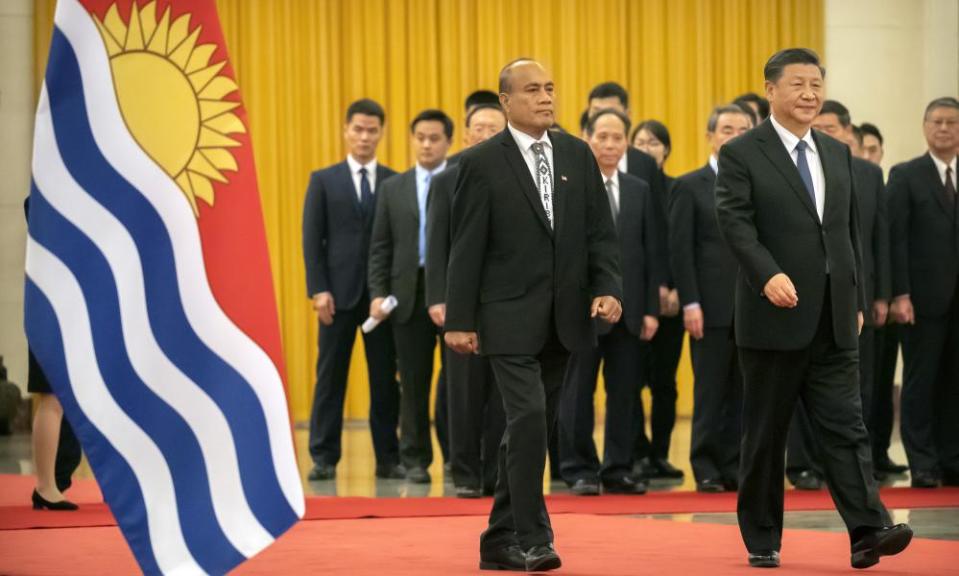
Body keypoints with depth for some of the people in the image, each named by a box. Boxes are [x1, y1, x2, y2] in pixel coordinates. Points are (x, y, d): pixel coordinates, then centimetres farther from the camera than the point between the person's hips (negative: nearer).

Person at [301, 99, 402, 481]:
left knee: (385, 378, 4)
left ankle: (387, 458, 9)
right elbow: (312, 239, 2)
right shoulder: (323, 181, 6)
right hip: (339, 293, -1)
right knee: (331, 376, 2)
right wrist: (318, 290, -8)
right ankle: (323, 457, 6)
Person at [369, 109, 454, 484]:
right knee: (414, 382, 5)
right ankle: (416, 459, 11)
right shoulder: (393, 188, 11)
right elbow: (380, 246, 10)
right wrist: (378, 292, -1)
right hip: (410, 294, 2)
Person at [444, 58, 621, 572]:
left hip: (563, 318, 5)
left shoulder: (577, 155, 8)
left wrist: (608, 287, -8)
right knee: (529, 417, -16)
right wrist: (459, 319, -8)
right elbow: (466, 247, -5)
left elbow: (600, 231, 8)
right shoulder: (482, 163, -5)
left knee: (536, 426, 9)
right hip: (510, 317, -5)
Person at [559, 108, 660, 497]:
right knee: (578, 392, 1)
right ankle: (580, 470, 7)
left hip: (629, 308, 4)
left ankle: (618, 471, 12)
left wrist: (651, 309, 3)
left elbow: (651, 254, 10)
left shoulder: (640, 191, 11)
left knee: (624, 392, 5)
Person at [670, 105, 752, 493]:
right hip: (712, 309, -3)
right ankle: (706, 470, 6)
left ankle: (735, 467, 10)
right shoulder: (690, 187, 2)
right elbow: (680, 249, -4)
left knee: (744, 394, 5)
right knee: (710, 394, 0)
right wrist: (690, 303, -11)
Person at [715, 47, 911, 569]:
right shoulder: (741, 154, -3)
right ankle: (761, 539, 13)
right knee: (766, 432, 4)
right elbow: (735, 222, -14)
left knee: (845, 425, -4)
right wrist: (769, 275, -29)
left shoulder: (837, 154, 15)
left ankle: (867, 531, -12)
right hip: (775, 315, -4)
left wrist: (857, 300, 13)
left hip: (833, 321, 4)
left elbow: (851, 231, 17)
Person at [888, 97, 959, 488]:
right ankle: (923, 465, 3)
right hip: (925, 297, -3)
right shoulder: (906, 176, 1)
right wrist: (900, 294, -13)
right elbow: (896, 238, -5)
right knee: (921, 382, 0)